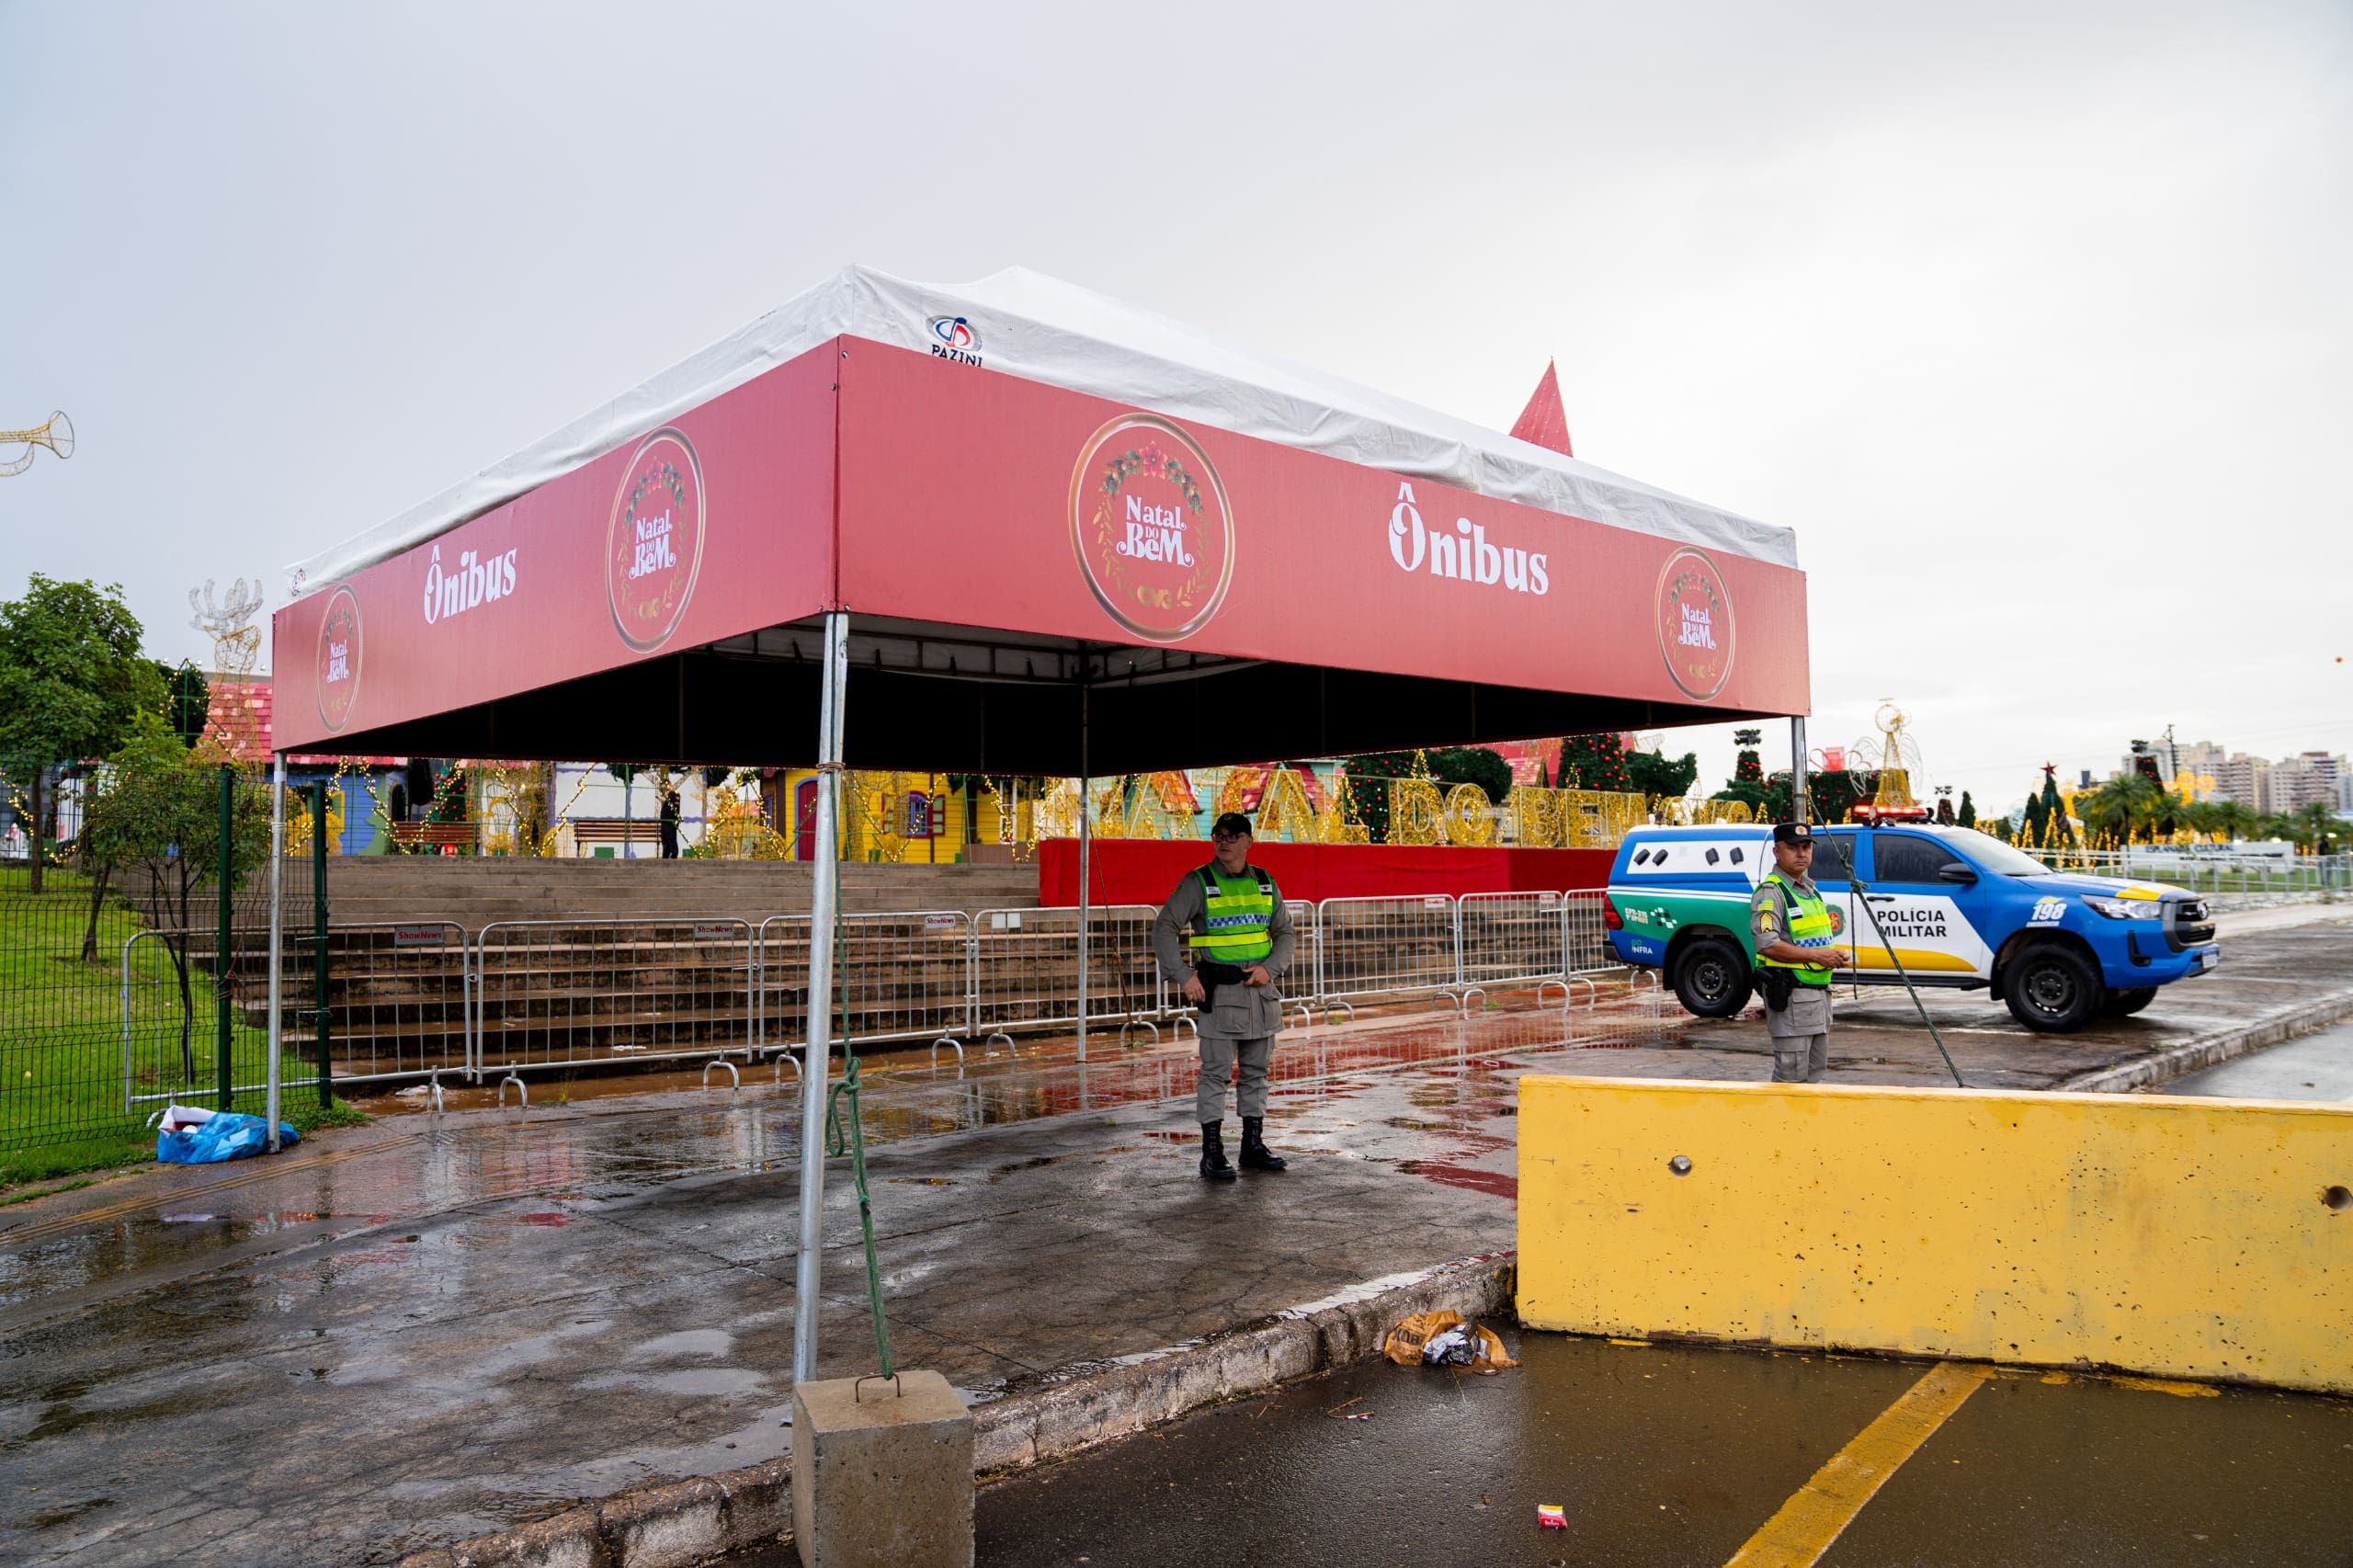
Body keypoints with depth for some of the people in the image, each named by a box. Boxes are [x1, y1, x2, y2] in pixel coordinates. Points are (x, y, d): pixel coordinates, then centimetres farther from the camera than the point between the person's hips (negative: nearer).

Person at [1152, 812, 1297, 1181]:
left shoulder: (1265, 884, 8)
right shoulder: (1198, 883, -5)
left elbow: (1284, 932, 13)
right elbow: (1164, 928, -9)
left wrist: (1271, 967, -5)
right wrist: (1183, 976, -16)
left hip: (1262, 990, 5)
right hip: (1219, 992, -5)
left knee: (1256, 1071, 11)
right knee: (1215, 1072, -4)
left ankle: (1253, 1146, 21)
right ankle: (1212, 1154, 2)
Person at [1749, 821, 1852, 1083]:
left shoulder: (1809, 889, 17)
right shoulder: (1770, 892, -13)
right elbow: (1768, 945, -24)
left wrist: (1835, 956, 9)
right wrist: (1817, 956, -22)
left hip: (1818, 990, 10)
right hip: (1789, 994, -10)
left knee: (1816, 1065, 17)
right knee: (1792, 1072, -8)